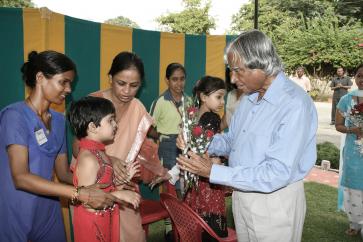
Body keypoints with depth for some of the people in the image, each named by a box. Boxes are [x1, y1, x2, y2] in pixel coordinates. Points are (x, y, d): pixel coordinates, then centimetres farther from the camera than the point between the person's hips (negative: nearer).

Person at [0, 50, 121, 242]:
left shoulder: (58, 120, 5)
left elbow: (63, 173, 3)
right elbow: (20, 178, -24)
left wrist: (108, 185, -11)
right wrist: (81, 194, -29)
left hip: (48, 212, 6)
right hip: (15, 216, -6)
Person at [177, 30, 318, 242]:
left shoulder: (295, 104, -24)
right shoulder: (251, 97, 3)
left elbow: (278, 173, -28)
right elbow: (233, 139, 12)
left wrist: (213, 172, -27)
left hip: (274, 203, -7)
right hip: (242, 196, 7)